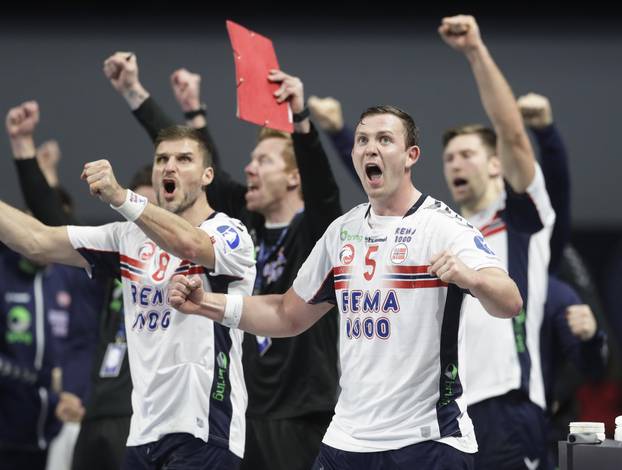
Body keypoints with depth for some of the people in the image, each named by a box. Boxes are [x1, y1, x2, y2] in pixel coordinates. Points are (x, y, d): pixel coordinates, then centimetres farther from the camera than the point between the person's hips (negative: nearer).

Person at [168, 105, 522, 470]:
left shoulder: (443, 226, -9)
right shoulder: (343, 232, 11)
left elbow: (510, 304, -23)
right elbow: (289, 316, 20)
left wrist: (470, 277, -45)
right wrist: (207, 304, 6)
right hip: (348, 440, 6)